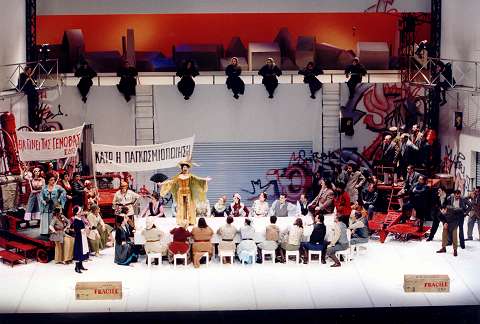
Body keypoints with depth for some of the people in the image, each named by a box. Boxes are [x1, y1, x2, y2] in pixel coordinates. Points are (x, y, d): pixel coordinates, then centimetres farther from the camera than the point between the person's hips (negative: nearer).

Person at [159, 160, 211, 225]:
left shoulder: (190, 176, 3)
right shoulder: (178, 176, 7)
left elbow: (197, 179, -5)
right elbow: (170, 180, 8)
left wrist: (205, 180, -17)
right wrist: (162, 183, 6)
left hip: (188, 192, -2)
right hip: (180, 192, 2)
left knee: (188, 206, -4)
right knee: (181, 206, 1)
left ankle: (189, 221, -3)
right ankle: (181, 221, 4)